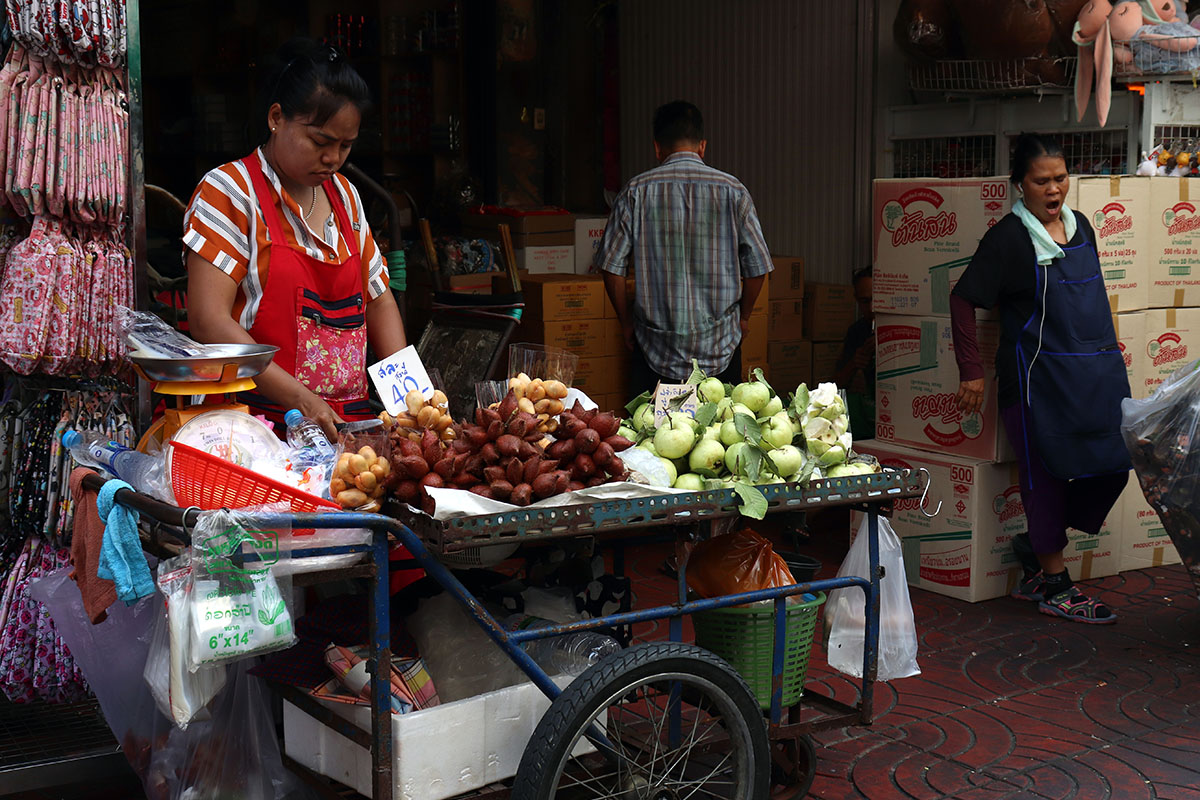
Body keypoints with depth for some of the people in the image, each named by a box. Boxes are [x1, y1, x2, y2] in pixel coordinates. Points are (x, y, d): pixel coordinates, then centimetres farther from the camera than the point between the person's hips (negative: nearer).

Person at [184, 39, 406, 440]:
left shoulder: (344, 195, 17)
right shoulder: (229, 190, -4)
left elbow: (378, 301, 24)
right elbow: (208, 320, -13)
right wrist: (299, 398, -20)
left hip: (350, 421, 6)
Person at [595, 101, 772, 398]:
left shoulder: (636, 192, -3)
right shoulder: (732, 191, -2)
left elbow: (612, 267, -3)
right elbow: (757, 267, 0)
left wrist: (627, 323, 11)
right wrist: (742, 317, 16)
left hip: (655, 349, 0)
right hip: (720, 346, 0)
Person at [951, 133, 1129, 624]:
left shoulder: (1079, 226, 11)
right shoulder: (1009, 238, -9)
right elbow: (963, 299, -8)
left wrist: (1109, 352, 23)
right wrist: (971, 373, -10)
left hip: (1095, 374, 7)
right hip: (1038, 376, -7)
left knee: (1112, 466, 7)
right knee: (1047, 475, 1)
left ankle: (1037, 545, 26)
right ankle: (1053, 585, 14)